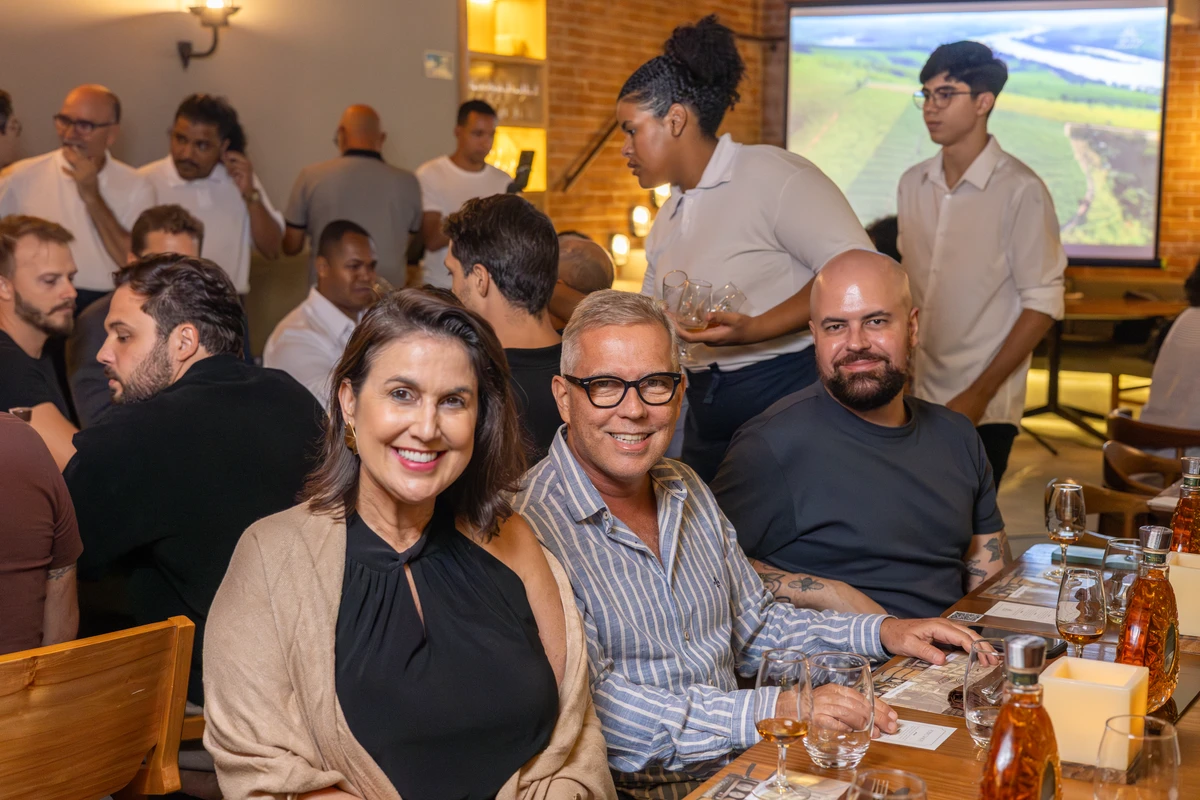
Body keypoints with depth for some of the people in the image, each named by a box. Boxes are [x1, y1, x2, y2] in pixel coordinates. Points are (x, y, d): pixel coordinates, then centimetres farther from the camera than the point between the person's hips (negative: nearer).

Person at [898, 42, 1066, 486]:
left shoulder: (1020, 190, -10)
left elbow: (1042, 304, -11)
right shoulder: (913, 184, 8)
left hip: (981, 409, -5)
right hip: (917, 398, 5)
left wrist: (980, 393, -14)